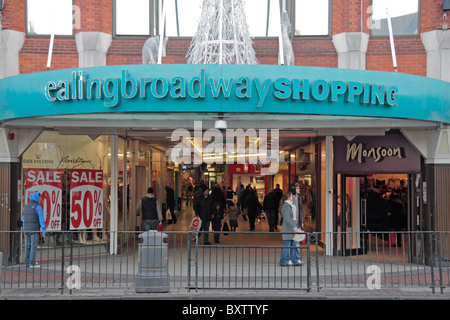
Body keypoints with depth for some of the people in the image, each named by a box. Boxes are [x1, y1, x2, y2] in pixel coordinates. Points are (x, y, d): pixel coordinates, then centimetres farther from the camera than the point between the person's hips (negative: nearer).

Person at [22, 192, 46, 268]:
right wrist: (43, 231, -9)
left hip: (27, 229, 6)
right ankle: (32, 263, -6)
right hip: (34, 230, -6)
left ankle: (27, 262, 8)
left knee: (27, 246, 8)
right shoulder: (38, 207, -8)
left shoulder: (26, 207, 13)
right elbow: (41, 219, -12)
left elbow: (23, 220, 17)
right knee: (33, 246, -5)